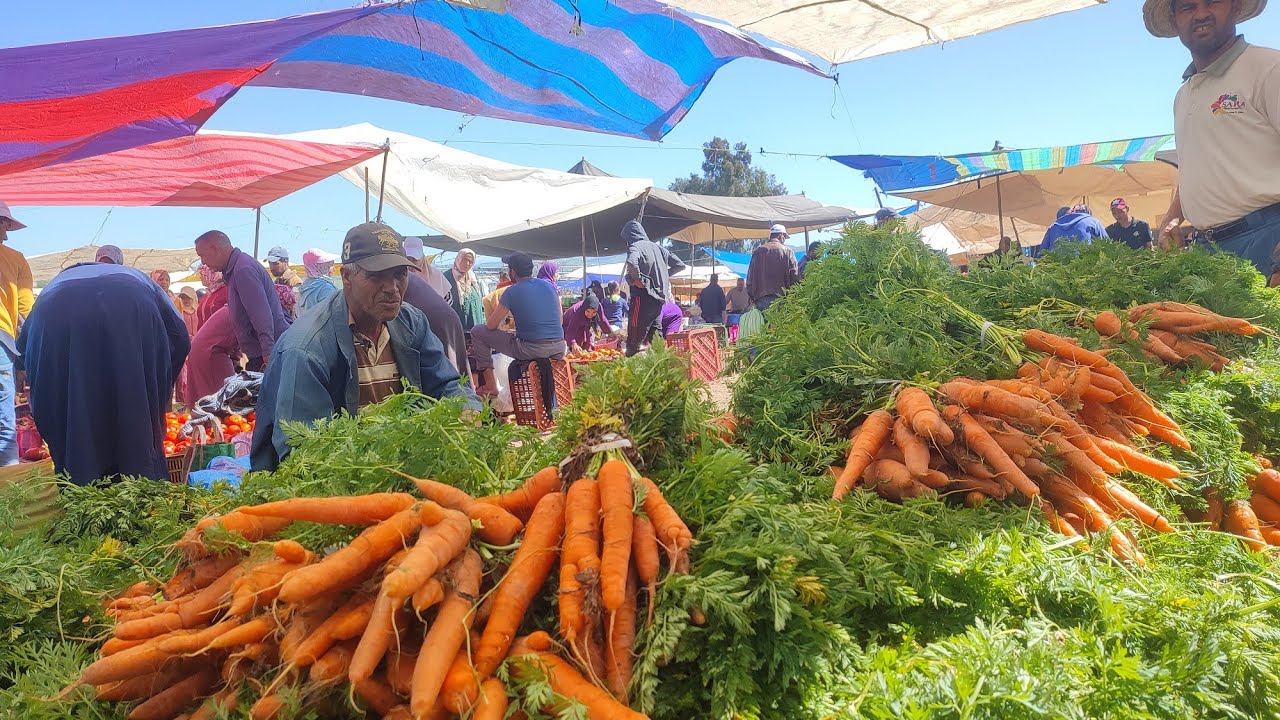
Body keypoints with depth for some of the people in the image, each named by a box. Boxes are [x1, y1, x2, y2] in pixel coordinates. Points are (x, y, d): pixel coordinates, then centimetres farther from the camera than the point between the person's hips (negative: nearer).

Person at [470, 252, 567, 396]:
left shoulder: (511, 292, -3)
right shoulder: (549, 286, 11)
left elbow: (491, 326, 1)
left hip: (532, 350, -5)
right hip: (558, 350, 5)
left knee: (477, 332, 9)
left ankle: (490, 386, 11)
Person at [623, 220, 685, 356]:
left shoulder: (635, 247, -6)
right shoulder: (657, 246, 15)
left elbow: (632, 263, -31)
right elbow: (680, 265, 19)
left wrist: (637, 279, -16)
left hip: (643, 296, -7)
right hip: (660, 297, 7)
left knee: (636, 337, -6)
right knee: (655, 334, 13)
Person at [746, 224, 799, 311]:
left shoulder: (757, 252, 11)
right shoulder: (787, 251, 2)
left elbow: (750, 278, 11)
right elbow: (795, 277, -2)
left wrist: (752, 297, 16)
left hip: (760, 298, 3)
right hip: (781, 297, -3)